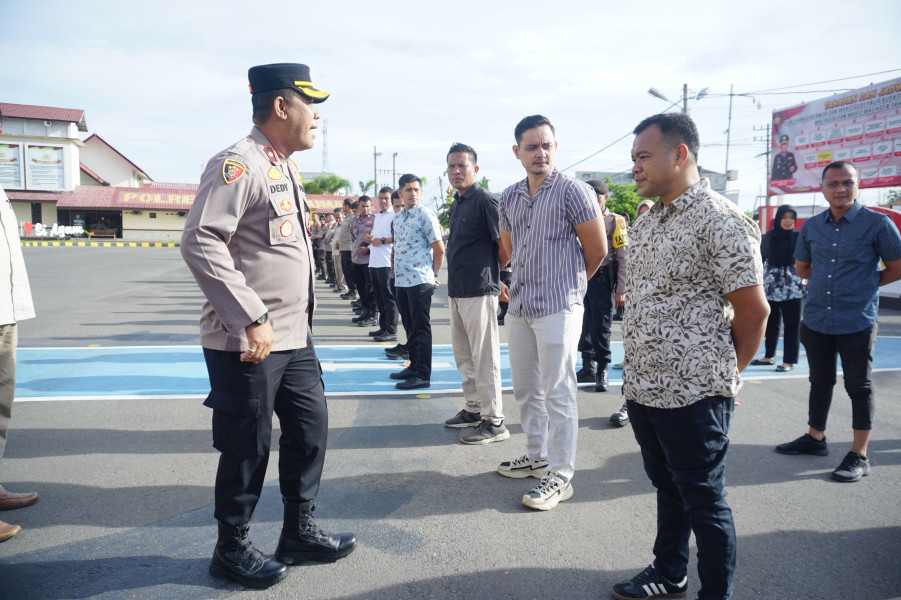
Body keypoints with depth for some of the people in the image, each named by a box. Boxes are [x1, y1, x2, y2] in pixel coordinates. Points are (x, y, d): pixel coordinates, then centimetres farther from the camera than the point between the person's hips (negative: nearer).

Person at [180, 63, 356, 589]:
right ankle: (232, 549, 25)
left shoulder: (285, 166, 15)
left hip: (295, 335, 9)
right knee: (247, 447, 4)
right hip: (248, 342, -9)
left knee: (311, 427, 15)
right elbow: (201, 242, -24)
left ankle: (300, 531, 31)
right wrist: (252, 319, -25)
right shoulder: (239, 164, -14)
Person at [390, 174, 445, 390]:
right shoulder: (398, 218, 14)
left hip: (419, 281, -7)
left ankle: (423, 375, 3)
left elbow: (439, 249, -8)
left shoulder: (425, 215, -8)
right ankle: (414, 366, 27)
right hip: (401, 281, 8)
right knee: (410, 326, 15)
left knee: (421, 328, -3)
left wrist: (433, 275, -2)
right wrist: (395, 272, 15)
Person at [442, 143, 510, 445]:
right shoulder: (456, 203, 16)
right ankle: (474, 409, 29)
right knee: (464, 356, 16)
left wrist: (491, 272, 1)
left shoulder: (485, 200, -12)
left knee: (484, 358, -4)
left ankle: (493, 422, 5)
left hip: (479, 291, -9)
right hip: (457, 291, 9)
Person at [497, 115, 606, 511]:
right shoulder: (509, 198, 11)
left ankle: (560, 476, 8)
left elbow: (597, 249, -3)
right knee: (525, 389, 16)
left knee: (557, 393, -2)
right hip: (519, 306, 7)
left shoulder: (573, 191, -8)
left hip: (558, 308, -7)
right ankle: (537, 456, 32)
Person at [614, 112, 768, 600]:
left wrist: (725, 375, -1)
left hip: (693, 396, -7)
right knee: (668, 488, 22)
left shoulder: (720, 221, -15)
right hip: (643, 389, 8)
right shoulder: (645, 223, 11)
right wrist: (635, 371, 14)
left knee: (703, 502, 8)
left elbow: (753, 310, -13)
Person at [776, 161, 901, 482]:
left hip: (857, 322, -4)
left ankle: (859, 456, 14)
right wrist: (831, 278, 6)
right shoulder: (811, 226, 5)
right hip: (816, 320, 5)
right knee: (820, 382, 17)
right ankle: (815, 438, 32)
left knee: (859, 387, 5)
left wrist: (864, 283, 1)